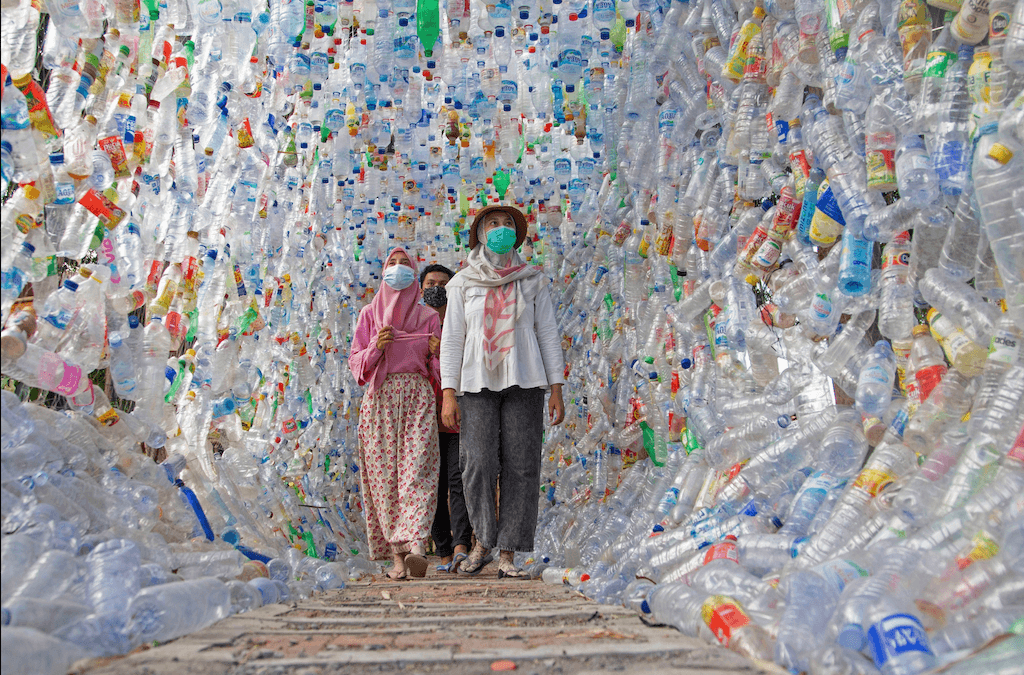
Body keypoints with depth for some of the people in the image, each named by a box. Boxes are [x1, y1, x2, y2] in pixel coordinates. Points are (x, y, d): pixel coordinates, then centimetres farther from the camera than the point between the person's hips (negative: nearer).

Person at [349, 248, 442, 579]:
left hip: (418, 397, -1)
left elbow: (437, 371, 14)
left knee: (416, 469, -15)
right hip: (380, 398, 1)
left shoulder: (428, 317, 15)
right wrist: (376, 347, -9)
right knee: (384, 474, -5)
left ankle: (415, 548, -28)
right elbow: (355, 362, 10)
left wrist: (437, 353, -8)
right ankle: (397, 555, 0)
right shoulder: (370, 314, 15)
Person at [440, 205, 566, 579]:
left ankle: (507, 556, 2)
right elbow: (452, 339, 4)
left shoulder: (533, 280, 7)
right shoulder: (463, 283, 7)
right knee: (479, 464, -10)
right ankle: (482, 540, 12)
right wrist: (448, 394, -5)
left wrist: (556, 389, -1)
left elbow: (548, 334, 6)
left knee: (521, 466, -4)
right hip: (477, 382, 0)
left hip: (524, 381, 1)